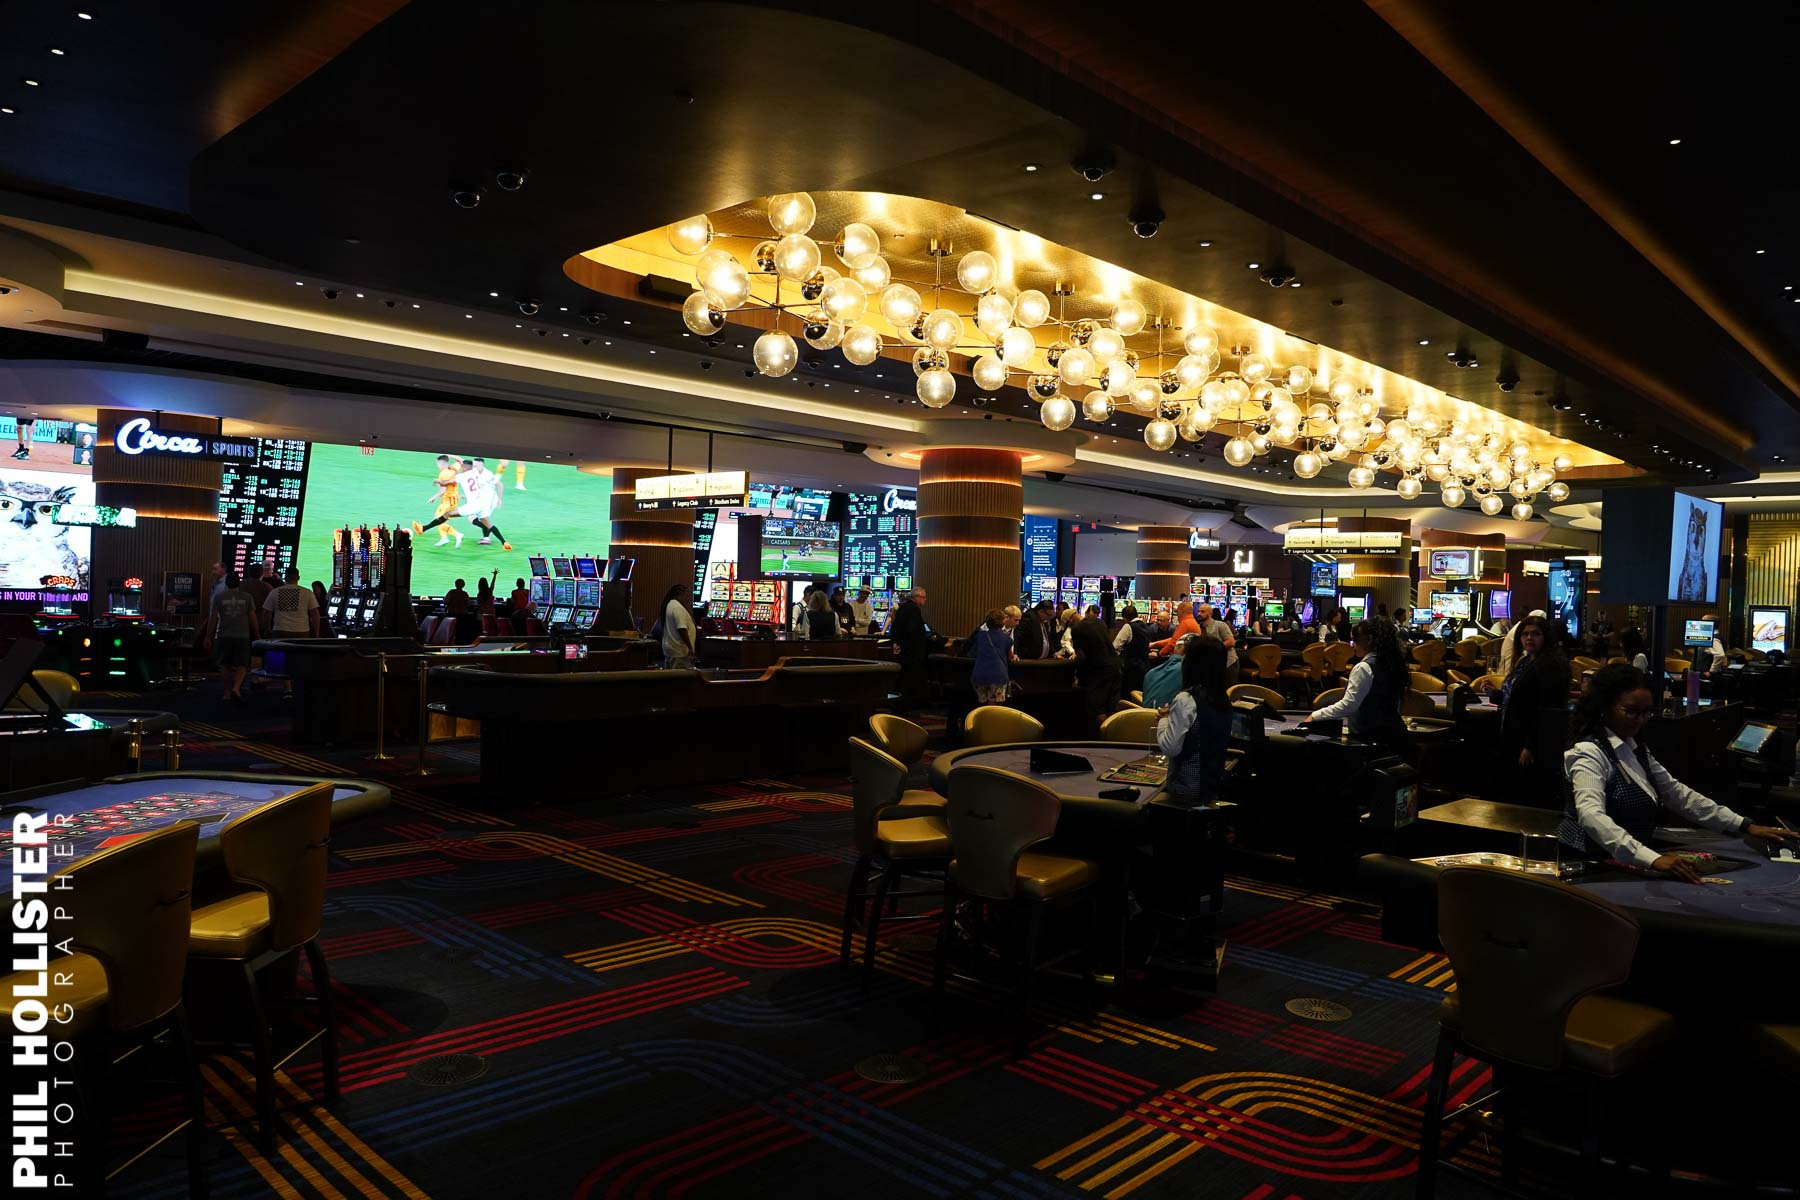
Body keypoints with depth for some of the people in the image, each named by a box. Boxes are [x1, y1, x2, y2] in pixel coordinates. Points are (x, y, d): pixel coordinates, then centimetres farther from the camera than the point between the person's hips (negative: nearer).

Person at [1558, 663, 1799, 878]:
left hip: (1625, 866, 8)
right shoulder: (1590, 754, -16)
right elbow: (1591, 816, -31)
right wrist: (1653, 860, -41)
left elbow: (1679, 794, 16)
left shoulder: (1635, 751, 13)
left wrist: (1745, 826, 7)